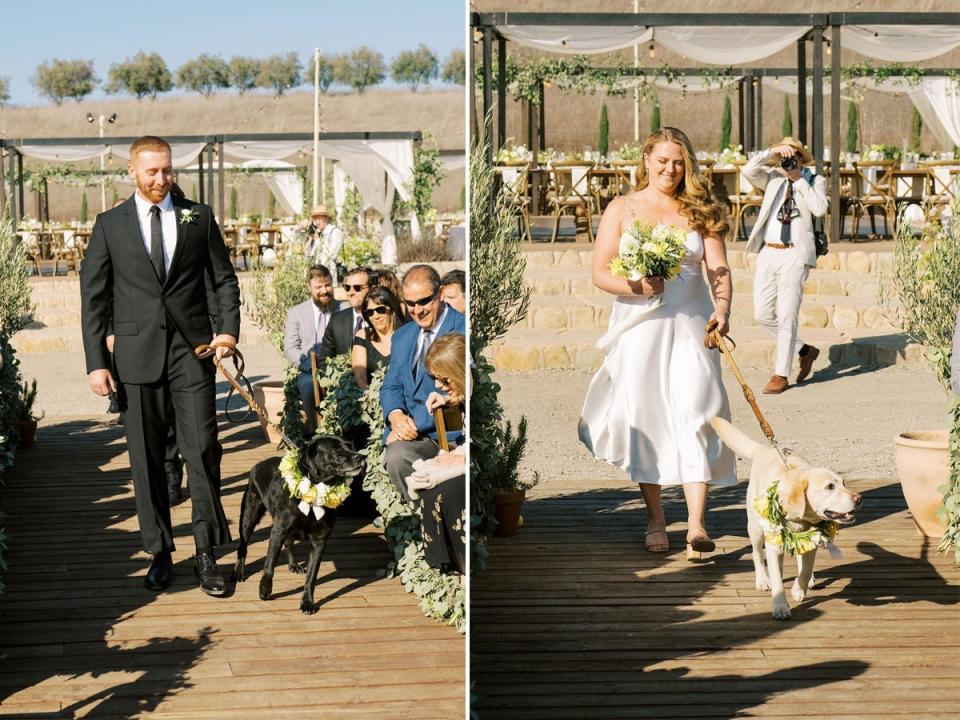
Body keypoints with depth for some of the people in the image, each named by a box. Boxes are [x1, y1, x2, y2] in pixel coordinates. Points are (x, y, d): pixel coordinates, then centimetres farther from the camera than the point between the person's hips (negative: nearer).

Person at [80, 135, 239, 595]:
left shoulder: (199, 217, 8)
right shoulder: (109, 225, 5)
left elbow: (224, 279, 12)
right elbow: (93, 298, 5)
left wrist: (229, 329, -5)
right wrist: (96, 363, -2)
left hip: (192, 351, 0)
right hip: (137, 356, 0)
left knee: (203, 450, -5)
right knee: (145, 459, 4)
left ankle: (206, 554, 3)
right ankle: (160, 554, 15)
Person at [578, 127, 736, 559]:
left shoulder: (699, 212, 9)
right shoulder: (622, 209, 6)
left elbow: (718, 268, 0)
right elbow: (600, 272, -1)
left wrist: (722, 306, -20)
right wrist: (636, 287, -21)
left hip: (690, 324, 0)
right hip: (639, 327, 0)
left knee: (695, 415, -10)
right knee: (644, 419, 2)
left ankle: (696, 526, -13)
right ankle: (655, 521, 16)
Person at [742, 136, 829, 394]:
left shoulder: (815, 181, 5)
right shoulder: (772, 179, 12)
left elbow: (819, 209, -13)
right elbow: (748, 170, -6)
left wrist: (799, 180, -9)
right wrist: (773, 151, -12)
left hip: (795, 254, -5)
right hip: (768, 253, 5)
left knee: (787, 315, -7)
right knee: (763, 314, 5)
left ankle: (781, 375, 0)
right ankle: (804, 350, 25)